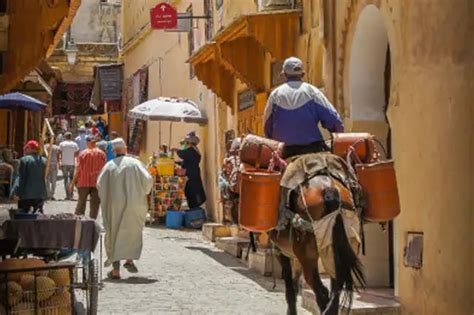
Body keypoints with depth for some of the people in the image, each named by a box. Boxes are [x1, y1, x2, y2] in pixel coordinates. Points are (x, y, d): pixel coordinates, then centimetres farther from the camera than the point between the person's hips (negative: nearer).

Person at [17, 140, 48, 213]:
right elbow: (44, 177, 10)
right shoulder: (44, 160, 8)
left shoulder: (24, 160, -7)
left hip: (27, 194, -5)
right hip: (41, 194, 5)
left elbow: (22, 179, -8)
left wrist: (19, 194, -5)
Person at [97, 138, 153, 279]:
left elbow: (100, 184, -8)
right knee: (133, 231, 21)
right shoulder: (134, 163, -1)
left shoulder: (109, 166, 0)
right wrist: (141, 193, 7)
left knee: (114, 235, 6)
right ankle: (129, 259, 10)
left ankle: (116, 269, 0)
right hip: (133, 205, 0)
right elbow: (148, 179, -9)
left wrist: (107, 199, 7)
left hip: (114, 205, 0)